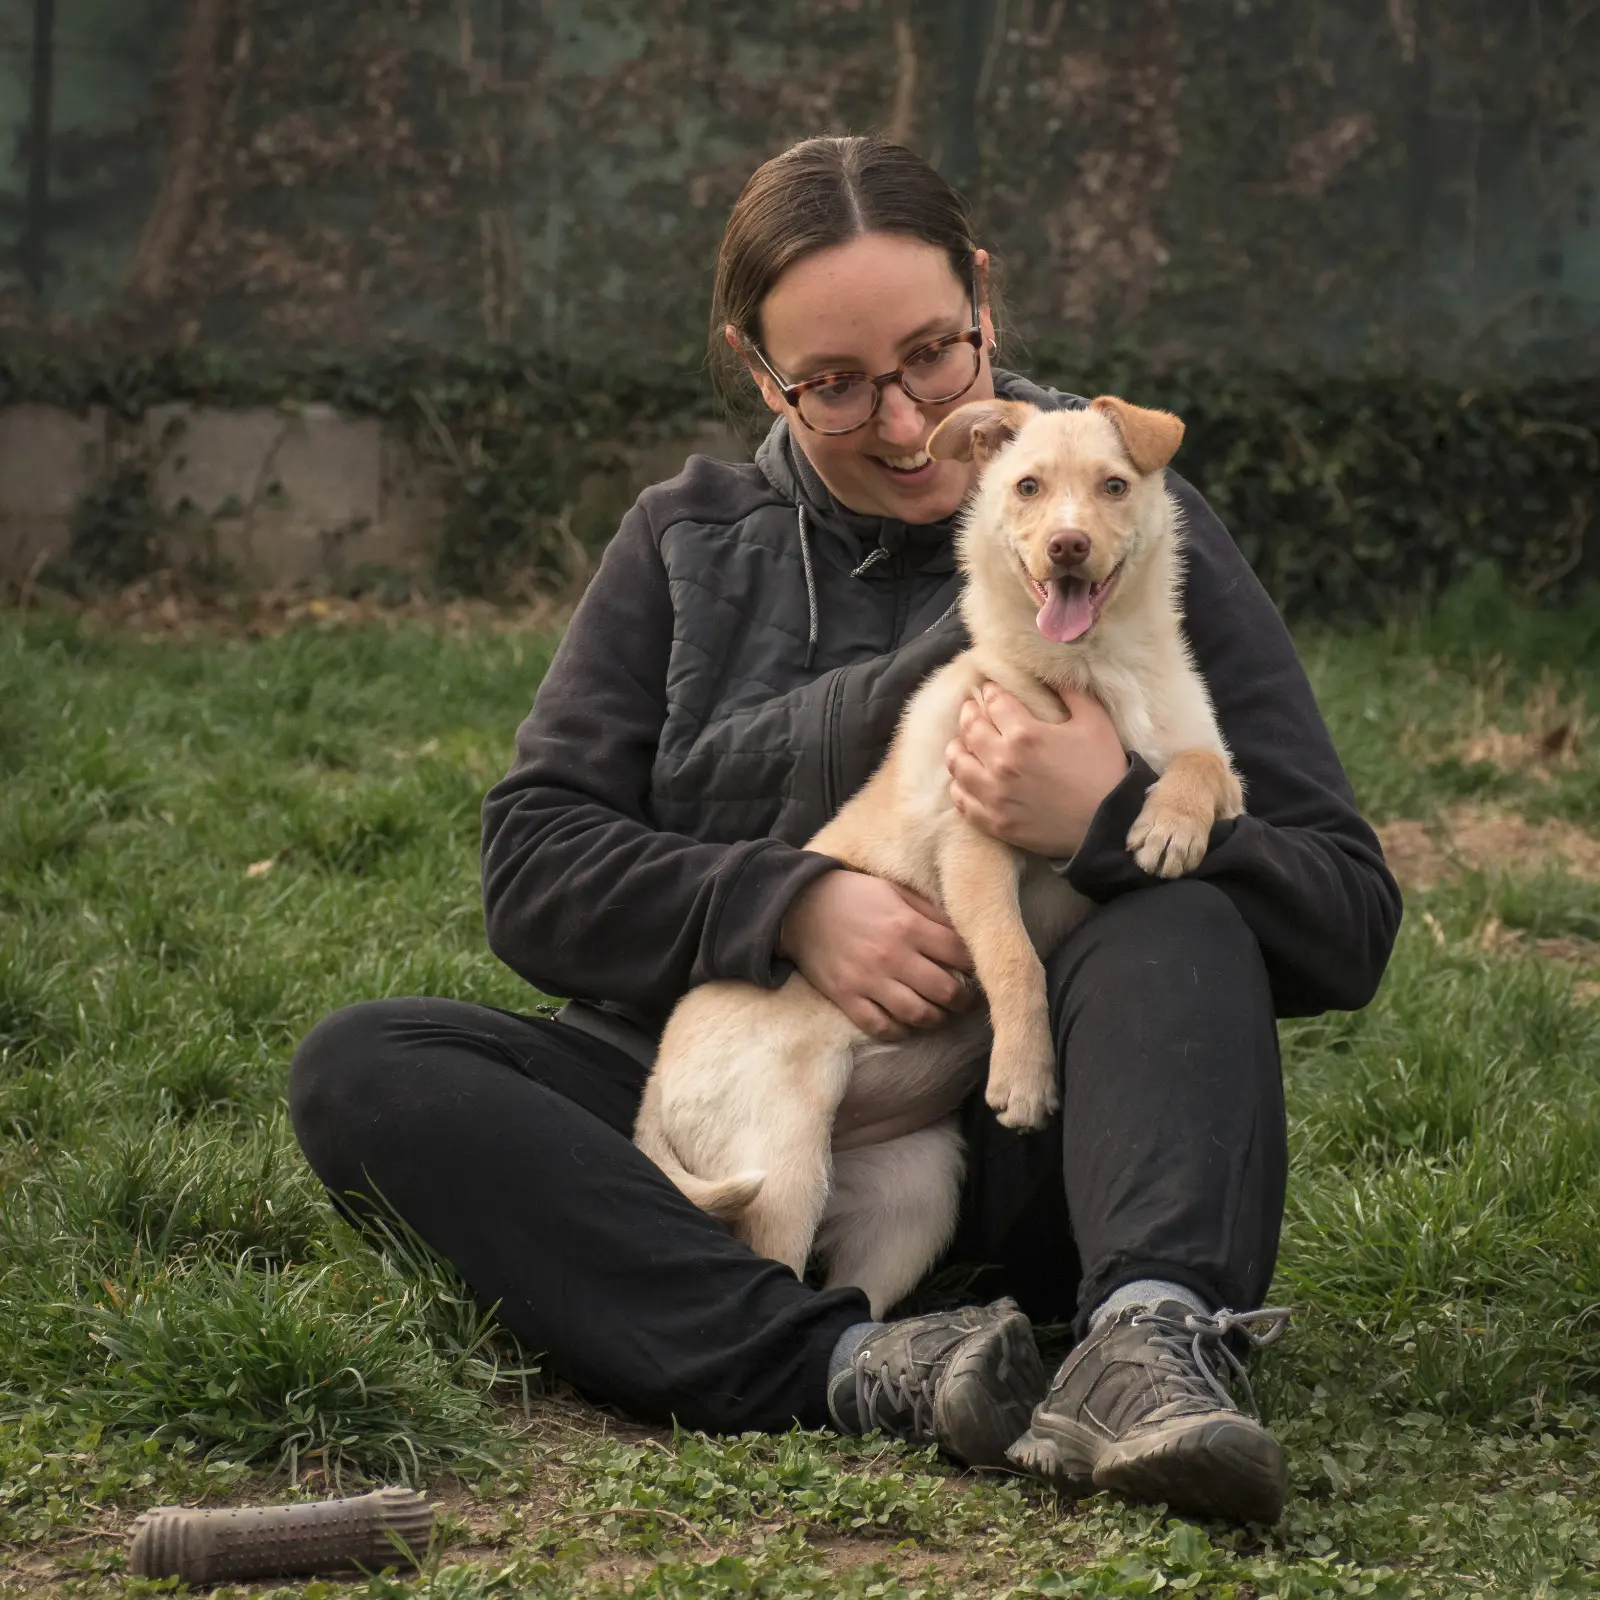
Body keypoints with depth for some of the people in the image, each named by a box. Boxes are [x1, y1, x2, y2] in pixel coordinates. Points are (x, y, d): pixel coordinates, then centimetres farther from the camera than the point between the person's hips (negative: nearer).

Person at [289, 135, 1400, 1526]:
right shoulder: (687, 547, 12)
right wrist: (789, 902, -15)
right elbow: (532, 869, 3)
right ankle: (859, 1368, -38)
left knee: (1178, 917, -28)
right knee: (358, 1070, -21)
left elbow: (1349, 921, 0)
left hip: (1019, 1157, -2)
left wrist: (1112, 822, -19)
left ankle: (1154, 1337, -53)